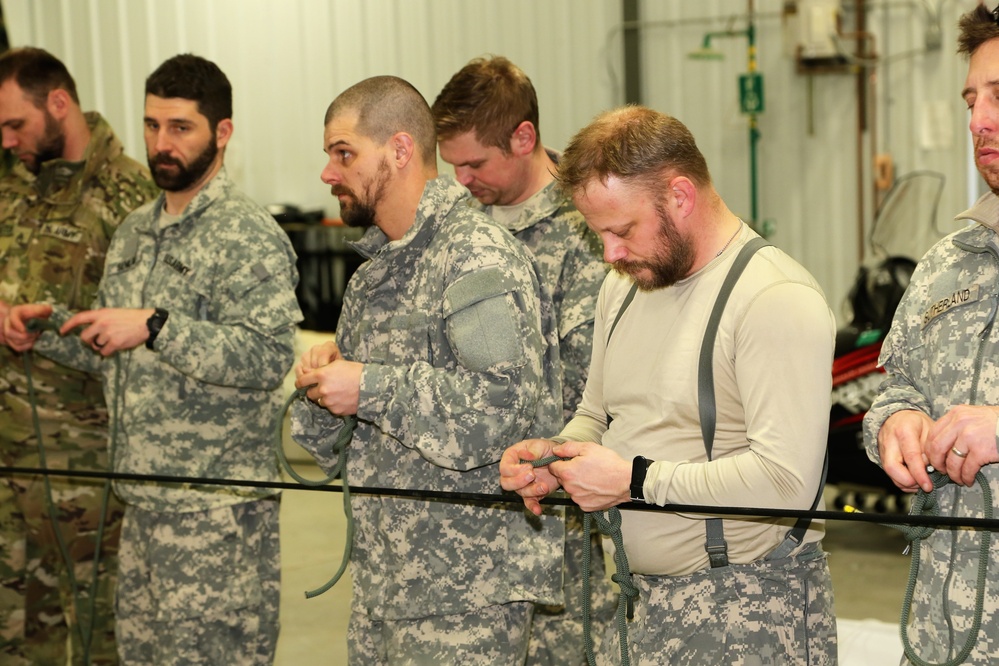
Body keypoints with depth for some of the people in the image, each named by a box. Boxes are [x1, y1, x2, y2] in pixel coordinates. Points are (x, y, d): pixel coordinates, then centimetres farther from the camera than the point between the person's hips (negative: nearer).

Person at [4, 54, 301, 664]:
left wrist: (155, 326, -27)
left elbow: (270, 357, -23)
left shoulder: (249, 237, -12)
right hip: (144, 499, 8)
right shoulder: (134, 233, 15)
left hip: (218, 509, -8)